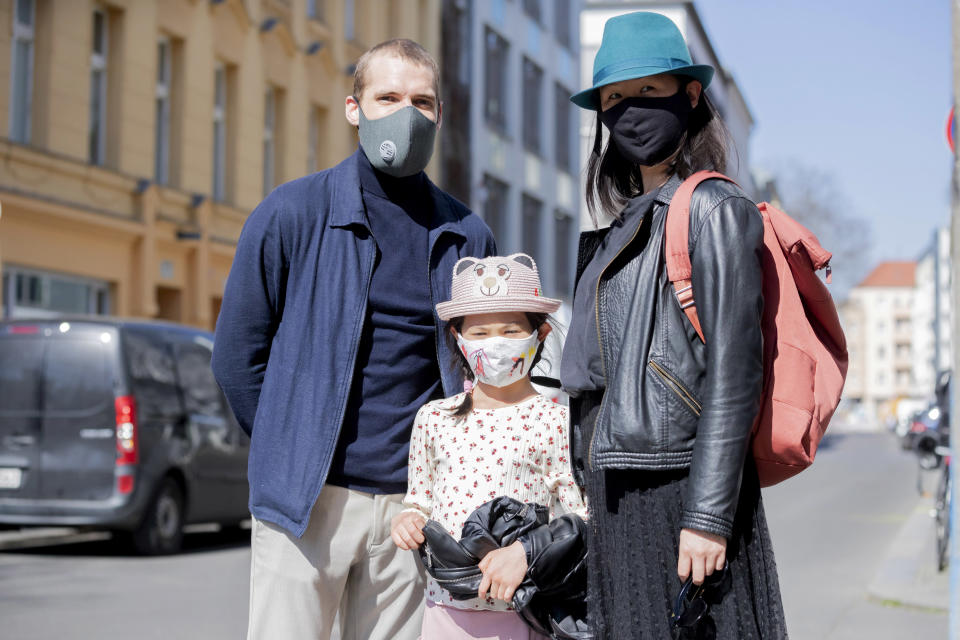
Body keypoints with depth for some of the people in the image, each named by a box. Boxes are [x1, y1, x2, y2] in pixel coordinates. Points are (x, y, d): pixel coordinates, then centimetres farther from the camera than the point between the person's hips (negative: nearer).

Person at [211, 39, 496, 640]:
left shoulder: (467, 236, 8)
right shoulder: (293, 213, -1)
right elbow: (238, 353, 4)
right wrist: (297, 453, 4)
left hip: (410, 503, 3)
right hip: (308, 498, -3)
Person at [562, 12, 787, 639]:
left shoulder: (712, 211, -5)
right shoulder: (616, 234, 18)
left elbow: (733, 375, -13)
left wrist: (707, 516, -18)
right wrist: (583, 509, 15)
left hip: (681, 487, -8)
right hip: (615, 501, 8)